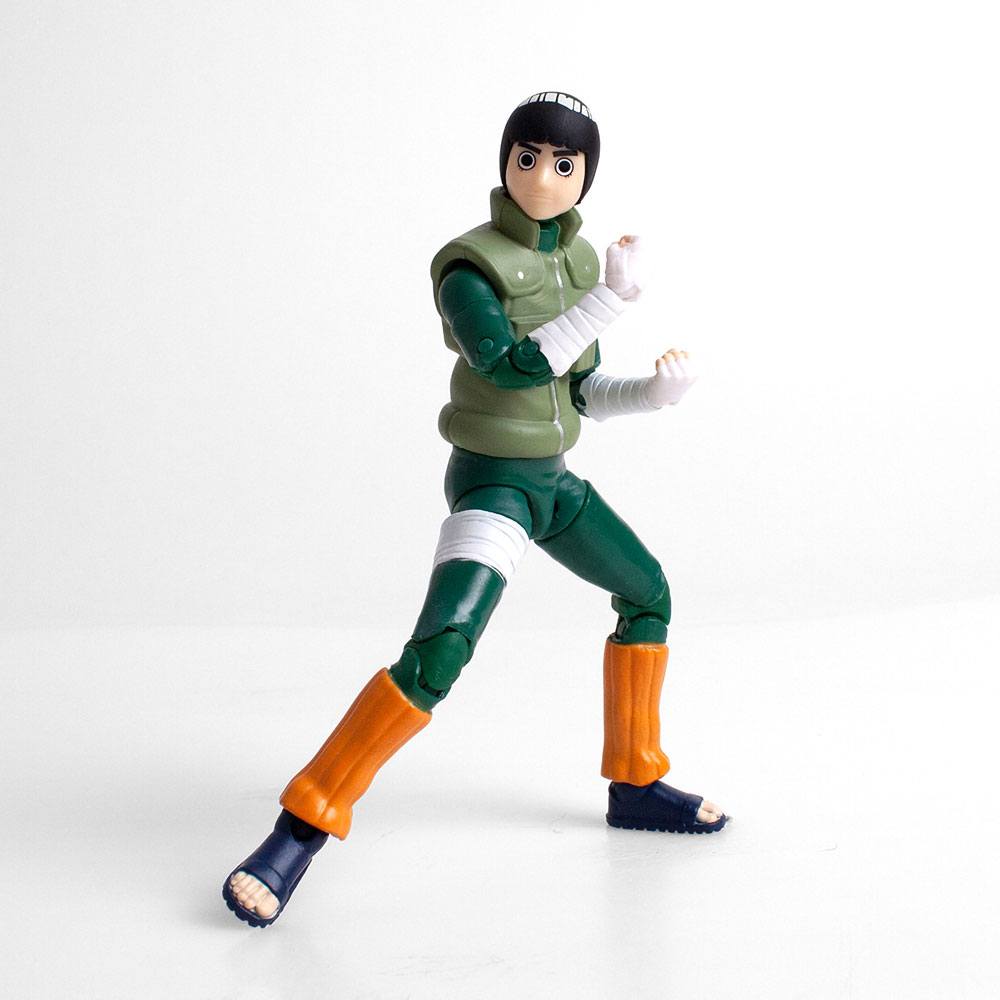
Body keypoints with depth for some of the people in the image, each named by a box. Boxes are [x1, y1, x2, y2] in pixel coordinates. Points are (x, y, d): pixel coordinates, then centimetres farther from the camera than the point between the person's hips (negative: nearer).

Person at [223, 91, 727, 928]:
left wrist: (656, 391, -7)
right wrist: (614, 296, -29)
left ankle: (636, 784, 30)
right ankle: (300, 830, -18)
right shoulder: (469, 265, -16)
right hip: (490, 484, -8)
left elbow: (583, 392, 10)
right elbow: (514, 365, -31)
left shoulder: (578, 256, 6)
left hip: (552, 479, 8)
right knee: (439, 650, -23)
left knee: (649, 594, 17)